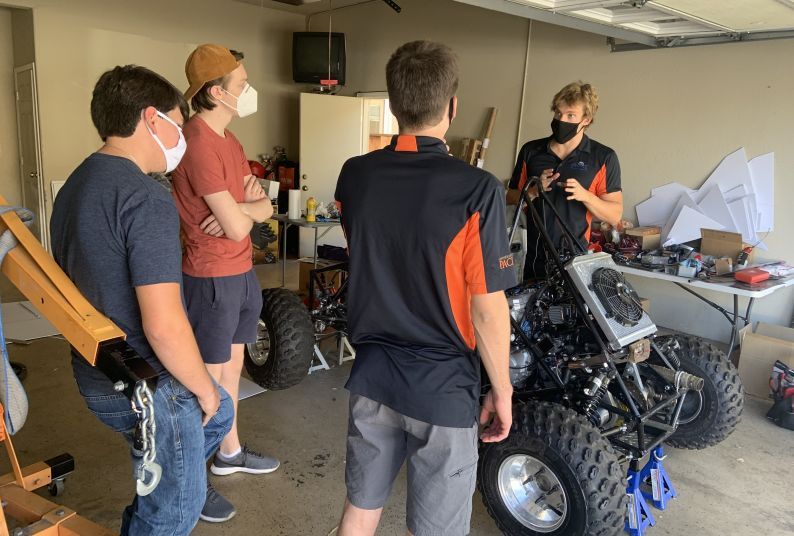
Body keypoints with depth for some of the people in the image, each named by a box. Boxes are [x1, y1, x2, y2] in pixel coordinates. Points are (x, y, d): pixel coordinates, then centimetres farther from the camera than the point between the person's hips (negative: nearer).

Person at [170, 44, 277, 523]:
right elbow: (237, 228, -22)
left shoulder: (229, 139, 11)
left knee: (233, 365, 19)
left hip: (241, 272, 9)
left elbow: (265, 208, 8)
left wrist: (240, 207, -13)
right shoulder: (199, 143, -20)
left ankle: (230, 453, 37)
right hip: (212, 278, -9)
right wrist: (243, 208, -1)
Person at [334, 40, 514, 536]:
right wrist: (502, 388, -2)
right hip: (443, 387, -4)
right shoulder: (477, 189, -20)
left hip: (372, 374, 5)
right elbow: (488, 308, -16)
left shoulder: (355, 175, -3)